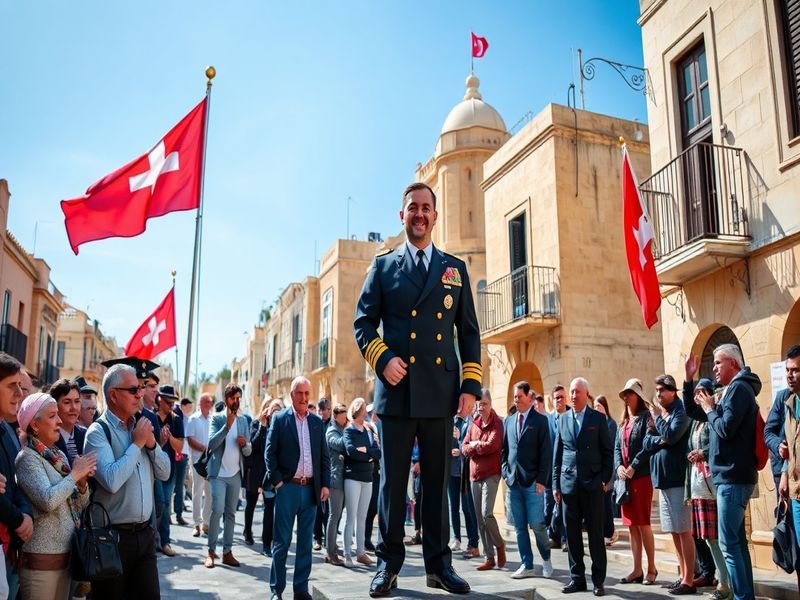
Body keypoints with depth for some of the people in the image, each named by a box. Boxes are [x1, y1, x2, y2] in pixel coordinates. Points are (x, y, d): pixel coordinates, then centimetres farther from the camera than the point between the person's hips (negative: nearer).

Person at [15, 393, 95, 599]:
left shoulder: (59, 455, 11)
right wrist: (75, 474, -14)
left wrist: (82, 482, -5)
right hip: (41, 558, -7)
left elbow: (80, 505, 13)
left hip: (66, 553, 7)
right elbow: (47, 500, -25)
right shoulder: (27, 458, -10)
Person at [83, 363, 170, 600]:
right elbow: (112, 481, -25)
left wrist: (151, 443, -5)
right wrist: (137, 443, -15)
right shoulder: (98, 432, -11)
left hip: (145, 533, 6)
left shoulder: (140, 426, 8)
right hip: (113, 535, -6)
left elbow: (164, 474, 11)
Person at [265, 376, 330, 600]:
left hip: (311, 489, 4)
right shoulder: (279, 419, 0)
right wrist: (277, 481, -10)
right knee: (282, 541, 2)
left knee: (306, 542, 8)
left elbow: (324, 456, 11)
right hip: (288, 488, -3)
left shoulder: (317, 422, 10)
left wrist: (325, 484, 4)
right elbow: (270, 452, -3)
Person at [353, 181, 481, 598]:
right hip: (397, 389, -1)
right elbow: (363, 322, 7)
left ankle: (438, 564, 17)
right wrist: (382, 358, -12)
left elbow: (469, 331, 12)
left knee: (437, 480, 8)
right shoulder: (383, 266, 11)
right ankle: (389, 563, 14)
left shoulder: (455, 269, 14)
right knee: (392, 480, 3)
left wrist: (471, 386, 2)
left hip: (441, 392, 1)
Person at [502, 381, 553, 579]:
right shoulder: (509, 421, 13)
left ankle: (546, 559, 18)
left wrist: (542, 480, -10)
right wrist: (506, 473, 5)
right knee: (520, 526, 7)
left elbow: (546, 452, -5)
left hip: (533, 482, -5)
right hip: (513, 482, 5)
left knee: (537, 524, -5)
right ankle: (526, 565, 16)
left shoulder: (540, 420, -2)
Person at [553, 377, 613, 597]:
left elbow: (607, 451, 2)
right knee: (572, 533, 6)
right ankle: (577, 578, 15)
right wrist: (555, 483, 6)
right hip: (569, 483, 3)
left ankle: (599, 580, 10)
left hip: (592, 483, -3)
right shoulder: (563, 419, 9)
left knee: (595, 533, 2)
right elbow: (557, 454, 10)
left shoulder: (598, 418, 1)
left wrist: (605, 479, -6)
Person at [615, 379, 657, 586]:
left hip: (642, 476, -7)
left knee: (643, 524, -3)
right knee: (631, 525, 8)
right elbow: (617, 447, 14)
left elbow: (648, 446, -14)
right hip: (625, 478, 7)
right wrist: (619, 466, -4)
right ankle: (637, 570, 13)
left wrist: (633, 467, -17)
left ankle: (651, 568, 9)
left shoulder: (646, 417, -5)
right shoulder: (623, 421, 17)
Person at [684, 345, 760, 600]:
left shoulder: (739, 388, -12)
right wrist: (689, 379, 15)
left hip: (732, 476, -10)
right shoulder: (732, 391, 19)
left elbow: (726, 429, -22)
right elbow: (692, 412, 24)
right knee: (737, 541, 12)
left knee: (729, 543, -11)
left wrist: (710, 409, -5)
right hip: (731, 475, 10)